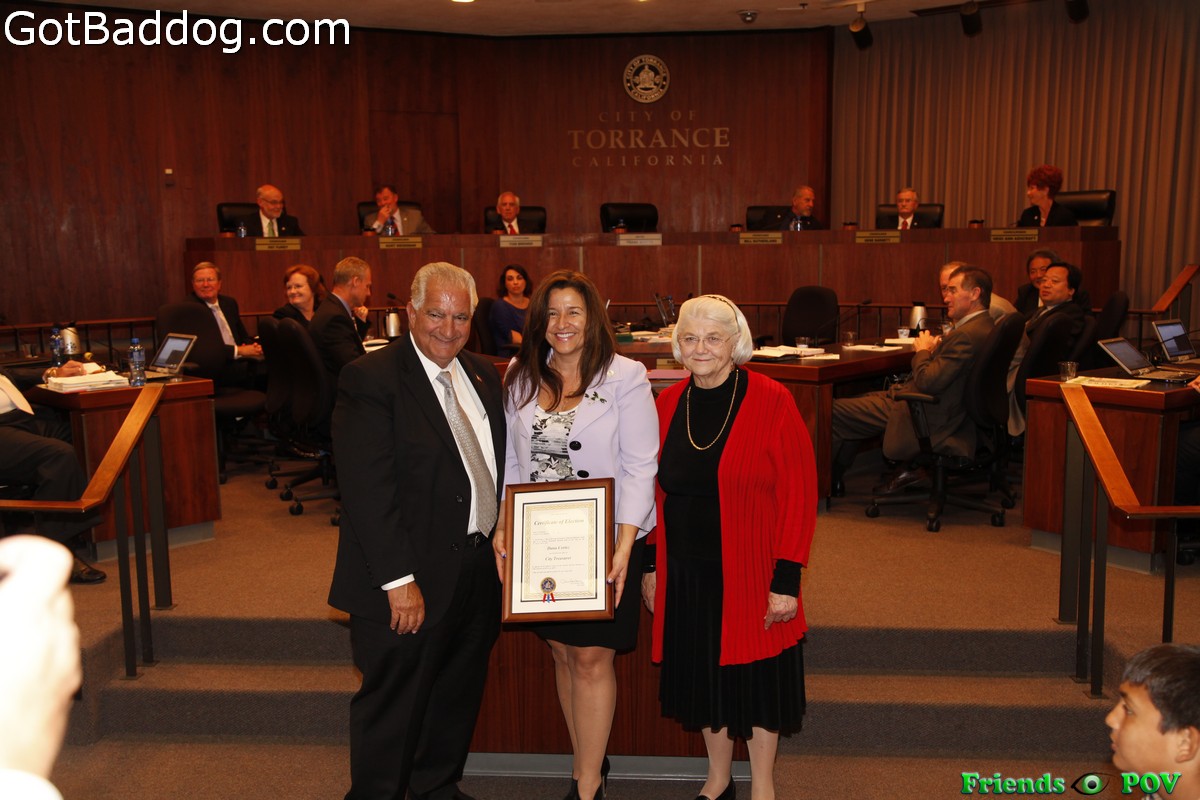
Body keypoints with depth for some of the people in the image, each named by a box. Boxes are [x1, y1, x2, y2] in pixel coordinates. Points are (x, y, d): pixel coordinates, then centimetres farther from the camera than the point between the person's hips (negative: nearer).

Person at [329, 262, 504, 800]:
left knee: (458, 697, 22)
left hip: (478, 570, 7)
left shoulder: (483, 375, 9)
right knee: (392, 707, 8)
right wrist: (399, 580, -22)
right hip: (411, 580, -7)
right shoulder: (371, 378, -14)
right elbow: (367, 489, -20)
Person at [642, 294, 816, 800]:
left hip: (751, 573, -4)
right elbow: (655, 492, 10)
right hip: (685, 573, 4)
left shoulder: (771, 403, -12)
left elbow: (798, 495, -13)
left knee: (756, 677, 11)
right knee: (703, 674, 17)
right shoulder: (667, 405, 2)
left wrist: (786, 578, -16)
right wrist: (651, 565, 9)